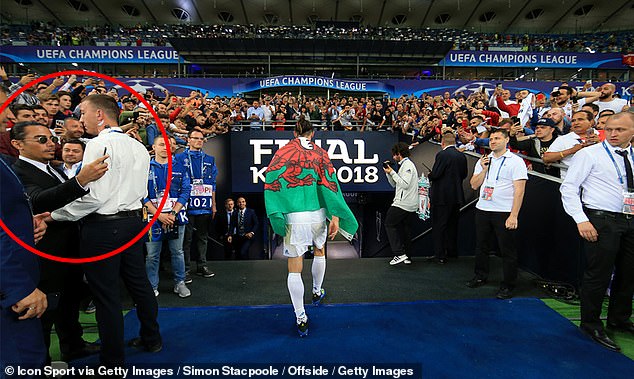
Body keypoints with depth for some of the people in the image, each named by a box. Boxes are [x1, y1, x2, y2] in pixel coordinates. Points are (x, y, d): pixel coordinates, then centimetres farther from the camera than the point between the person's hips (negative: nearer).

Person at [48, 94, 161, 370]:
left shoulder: (99, 144, -14)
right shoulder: (138, 147, 10)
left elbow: (94, 195, -20)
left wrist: (55, 215, -10)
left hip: (103, 226, -8)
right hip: (133, 220, 8)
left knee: (106, 294, 4)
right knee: (139, 283, 18)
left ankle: (113, 361, 19)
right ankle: (151, 339, 34)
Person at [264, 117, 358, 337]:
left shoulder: (282, 153, 4)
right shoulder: (320, 153, 4)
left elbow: (272, 184, -5)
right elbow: (329, 183, -6)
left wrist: (275, 216, -4)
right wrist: (335, 217, -8)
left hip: (293, 217, -1)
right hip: (317, 214, 2)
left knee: (294, 269, 5)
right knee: (319, 251, 29)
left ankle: (301, 319, 8)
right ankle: (317, 293, 48)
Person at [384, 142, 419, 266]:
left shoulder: (407, 165, -11)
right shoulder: (404, 165, 21)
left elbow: (405, 184, -22)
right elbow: (394, 184, 22)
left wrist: (392, 172, -16)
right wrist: (389, 173, 8)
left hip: (402, 204, -10)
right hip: (410, 205, 10)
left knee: (389, 224, -3)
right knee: (403, 228, 12)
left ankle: (399, 253, -6)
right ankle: (406, 256, 16)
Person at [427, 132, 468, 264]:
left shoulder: (442, 155, -15)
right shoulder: (462, 156, 6)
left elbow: (435, 174, -18)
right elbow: (464, 175, 12)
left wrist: (429, 176, 3)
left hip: (442, 196, -7)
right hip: (456, 196, 7)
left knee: (439, 225, 0)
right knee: (452, 224, 18)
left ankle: (440, 255, 2)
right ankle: (452, 251, 29)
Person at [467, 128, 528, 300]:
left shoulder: (516, 161, -4)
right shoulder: (483, 161, 13)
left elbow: (519, 190, -10)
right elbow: (474, 185, 8)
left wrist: (514, 215, -16)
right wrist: (484, 169, -5)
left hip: (504, 212, -5)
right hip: (482, 209, 5)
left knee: (508, 250, 3)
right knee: (481, 246, 14)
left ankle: (508, 286, 14)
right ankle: (480, 276, 30)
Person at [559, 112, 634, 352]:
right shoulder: (589, 154, -5)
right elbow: (568, 188, -9)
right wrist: (581, 220, -17)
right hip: (602, 221, -6)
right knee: (598, 274, -3)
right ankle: (591, 324, 14)